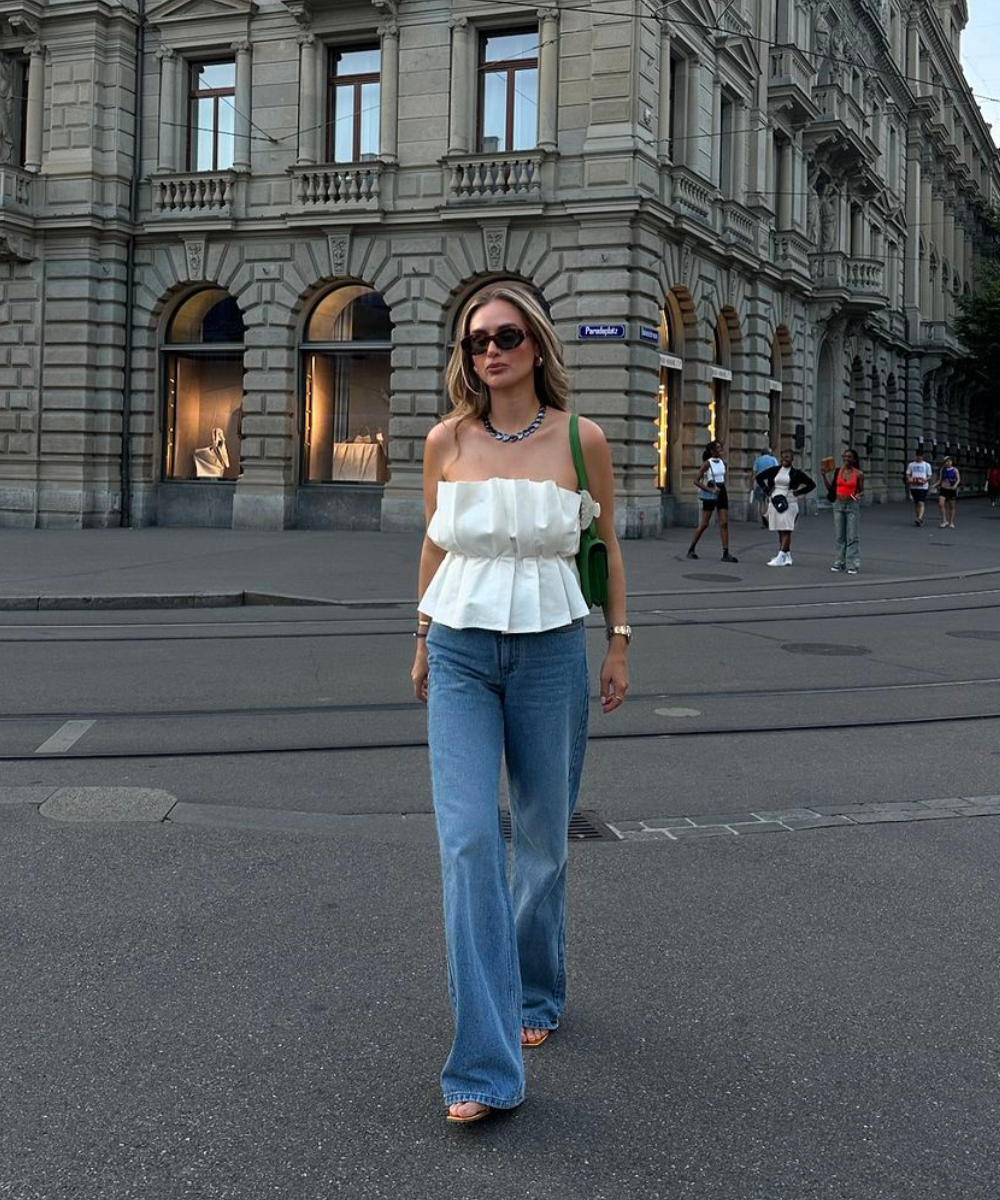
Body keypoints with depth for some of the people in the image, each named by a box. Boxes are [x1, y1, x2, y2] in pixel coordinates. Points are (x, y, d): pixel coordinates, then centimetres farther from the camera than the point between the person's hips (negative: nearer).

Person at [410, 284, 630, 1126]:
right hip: (461, 653, 0)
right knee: (468, 840, -10)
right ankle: (486, 1066, -7)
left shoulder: (581, 440, -3)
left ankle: (537, 994, 37)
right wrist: (424, 638, 18)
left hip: (549, 649, 0)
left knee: (544, 839, 11)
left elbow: (607, 543, 9)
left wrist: (619, 642, 7)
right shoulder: (447, 441, 1)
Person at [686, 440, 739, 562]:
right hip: (710, 496, -5)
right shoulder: (707, 464, -8)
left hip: (722, 493, 5)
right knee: (704, 524, -1)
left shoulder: (723, 462, 8)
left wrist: (719, 488, 9)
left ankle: (725, 553, -3)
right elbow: (696, 481, -11)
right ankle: (691, 549, 14)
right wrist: (710, 489, -17)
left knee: (724, 523, -2)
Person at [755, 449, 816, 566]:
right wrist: (767, 491, 8)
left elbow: (811, 485, 6)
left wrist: (798, 492, -2)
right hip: (775, 503, 4)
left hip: (789, 504, -4)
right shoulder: (775, 470, 9)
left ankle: (780, 557, -20)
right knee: (780, 532, 6)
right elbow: (759, 478, 18)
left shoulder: (796, 473, 1)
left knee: (786, 531, -11)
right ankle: (787, 556, 14)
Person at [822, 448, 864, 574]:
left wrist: (858, 495, -16)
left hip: (852, 505, -4)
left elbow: (862, 491, 5)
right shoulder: (838, 471, 6)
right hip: (838, 505, 4)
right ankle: (840, 563, 16)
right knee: (839, 536, 8)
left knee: (852, 537, -4)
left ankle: (853, 565, -1)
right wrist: (824, 475, 1)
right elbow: (830, 488, 10)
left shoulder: (858, 474, -2)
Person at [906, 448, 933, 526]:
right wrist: (909, 479, -11)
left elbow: (929, 476, 4)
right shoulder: (911, 465, 11)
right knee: (916, 503, 9)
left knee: (921, 503, -15)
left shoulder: (927, 465, 5)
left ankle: (920, 518, -23)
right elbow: (908, 475, 12)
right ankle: (916, 518, 18)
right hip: (913, 487, 3)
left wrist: (925, 480, -17)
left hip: (923, 487, -3)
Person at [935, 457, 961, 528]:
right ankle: (944, 521, -9)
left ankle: (951, 522, 17)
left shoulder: (955, 470, -2)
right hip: (943, 489, 2)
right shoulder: (942, 470, 6)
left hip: (952, 490, -2)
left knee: (952, 506, 5)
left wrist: (955, 485, -28)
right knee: (941, 504, -18)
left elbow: (958, 479, -9)